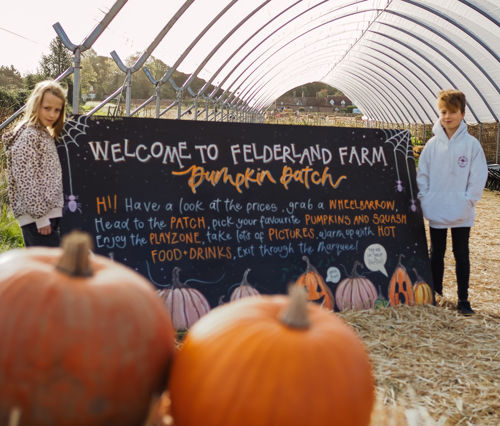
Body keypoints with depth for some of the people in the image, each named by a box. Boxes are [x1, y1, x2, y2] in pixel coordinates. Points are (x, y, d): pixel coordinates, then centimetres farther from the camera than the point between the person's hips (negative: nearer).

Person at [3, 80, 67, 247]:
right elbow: (27, 181, -18)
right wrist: (40, 216, -18)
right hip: (37, 216, -10)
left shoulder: (45, 134, 17)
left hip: (47, 213, 10)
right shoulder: (28, 136, -12)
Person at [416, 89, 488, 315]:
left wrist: (468, 201, -10)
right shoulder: (432, 144, 1)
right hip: (435, 211, 2)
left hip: (461, 212, -2)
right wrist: (425, 199, -3)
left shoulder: (471, 144, -6)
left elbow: (479, 176, -5)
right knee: (436, 254, 13)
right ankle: (435, 294, 26)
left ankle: (463, 299, 16)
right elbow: (422, 173, 5)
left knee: (461, 255, 7)